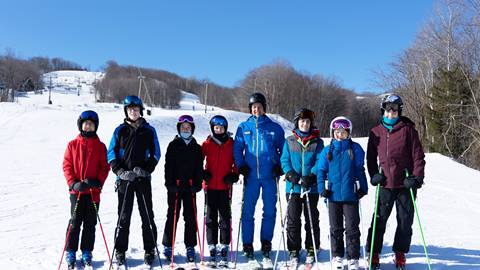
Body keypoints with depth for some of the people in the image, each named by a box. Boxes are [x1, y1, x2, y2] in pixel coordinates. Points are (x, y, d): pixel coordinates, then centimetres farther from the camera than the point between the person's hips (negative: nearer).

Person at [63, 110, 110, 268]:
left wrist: (98, 181, -12)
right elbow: (67, 165, 1)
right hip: (76, 190, -1)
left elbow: (105, 167, 3)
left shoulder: (100, 146, 4)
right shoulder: (73, 145, 3)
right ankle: (71, 253, 17)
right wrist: (73, 183, -11)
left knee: (90, 223, 7)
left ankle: (87, 253, 18)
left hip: (93, 191, 1)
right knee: (75, 222, 4)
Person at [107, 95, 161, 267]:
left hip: (143, 179, 0)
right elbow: (112, 154, 4)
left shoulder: (149, 130, 6)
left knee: (147, 216, 4)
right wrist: (121, 172, -11)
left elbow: (155, 154, 6)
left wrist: (146, 169, -10)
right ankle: (120, 251, 17)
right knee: (123, 216, 5)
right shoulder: (120, 130, 5)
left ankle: (150, 250, 15)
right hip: (125, 178, 0)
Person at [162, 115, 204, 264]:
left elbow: (199, 168, 8)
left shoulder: (197, 147, 9)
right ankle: (168, 246, 15)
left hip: (190, 187, 2)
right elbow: (168, 166, -3)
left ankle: (190, 247, 13)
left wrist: (198, 184, -3)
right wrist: (170, 184, -12)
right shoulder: (173, 145, 3)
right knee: (172, 216, 3)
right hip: (175, 187, -2)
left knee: (191, 217, 4)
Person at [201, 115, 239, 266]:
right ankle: (212, 248, 13)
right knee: (211, 217, 5)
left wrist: (234, 175, -3)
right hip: (211, 186, 1)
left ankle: (224, 247, 9)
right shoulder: (207, 144, 4)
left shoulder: (231, 144, 4)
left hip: (225, 186, -1)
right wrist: (203, 173, -3)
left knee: (225, 218, 1)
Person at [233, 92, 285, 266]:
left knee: (269, 211, 5)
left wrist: (280, 167, -2)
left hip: (270, 175, 0)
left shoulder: (275, 128, 5)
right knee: (247, 211, 1)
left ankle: (266, 244, 19)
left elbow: (283, 149, 10)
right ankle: (247, 245, 12)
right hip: (251, 175, 0)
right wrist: (241, 166, -3)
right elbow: (237, 149, 9)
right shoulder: (244, 127, 7)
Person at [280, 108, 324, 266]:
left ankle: (311, 250, 22)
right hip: (293, 186, 1)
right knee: (293, 220, 4)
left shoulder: (317, 142, 3)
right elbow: (285, 160, 5)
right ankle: (294, 251, 14)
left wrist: (311, 176, -17)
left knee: (312, 220, 9)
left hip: (311, 187, -1)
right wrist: (290, 174, -13)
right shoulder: (290, 141, 7)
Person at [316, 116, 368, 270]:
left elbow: (360, 170, 3)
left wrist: (363, 188, -2)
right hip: (333, 194, 2)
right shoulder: (327, 150, 2)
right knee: (336, 228, 13)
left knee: (352, 228, 4)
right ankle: (337, 256, 25)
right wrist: (322, 188, -5)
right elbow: (321, 170, 5)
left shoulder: (355, 149, -1)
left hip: (351, 194, -1)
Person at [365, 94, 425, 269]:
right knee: (379, 220, 3)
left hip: (406, 184, -1)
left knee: (405, 221, 9)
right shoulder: (376, 132, 5)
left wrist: (417, 177, -11)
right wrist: (374, 175, -3)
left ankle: (400, 254, 25)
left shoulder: (408, 129, -2)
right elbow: (371, 157, 11)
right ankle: (373, 254, 15)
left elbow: (418, 155, -3)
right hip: (385, 184, 1)